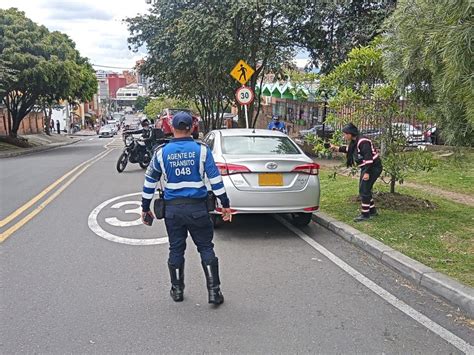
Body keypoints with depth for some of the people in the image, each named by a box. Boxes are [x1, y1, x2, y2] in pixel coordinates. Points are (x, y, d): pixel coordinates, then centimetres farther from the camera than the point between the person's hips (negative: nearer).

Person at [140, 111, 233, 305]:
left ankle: (177, 290, 27)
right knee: (206, 248, 10)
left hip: (172, 208, 2)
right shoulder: (201, 149, -4)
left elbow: (150, 182, 6)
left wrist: (145, 207, 16)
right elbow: (215, 178, -6)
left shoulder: (161, 152, 1)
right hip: (197, 207, -1)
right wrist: (225, 204, 1)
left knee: (176, 249, 15)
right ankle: (214, 291, 11)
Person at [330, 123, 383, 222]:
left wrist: (367, 173, -29)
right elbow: (348, 149, 28)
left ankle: (365, 214, -1)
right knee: (365, 189, 16)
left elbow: (369, 158, -28)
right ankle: (372, 210, 28)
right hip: (366, 168, 10)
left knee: (364, 190, -8)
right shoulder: (354, 142, 8)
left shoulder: (363, 142, -23)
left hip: (373, 167, -10)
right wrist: (336, 148, 23)